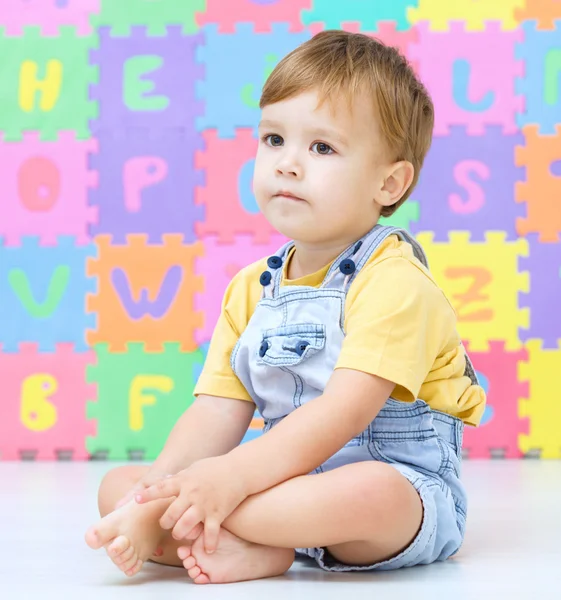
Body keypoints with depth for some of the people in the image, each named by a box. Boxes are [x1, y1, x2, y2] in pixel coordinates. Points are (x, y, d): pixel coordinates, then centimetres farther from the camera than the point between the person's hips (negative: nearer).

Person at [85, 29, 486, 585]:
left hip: (400, 483, -6)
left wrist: (234, 476, -33)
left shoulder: (393, 281, -14)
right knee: (117, 485, -5)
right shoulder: (250, 289, 9)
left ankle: (169, 517, -28)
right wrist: (164, 478, -19)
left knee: (369, 494, -42)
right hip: (287, 479, 6)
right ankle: (254, 549, -28)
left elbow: (345, 411, -25)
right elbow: (218, 412, 1)